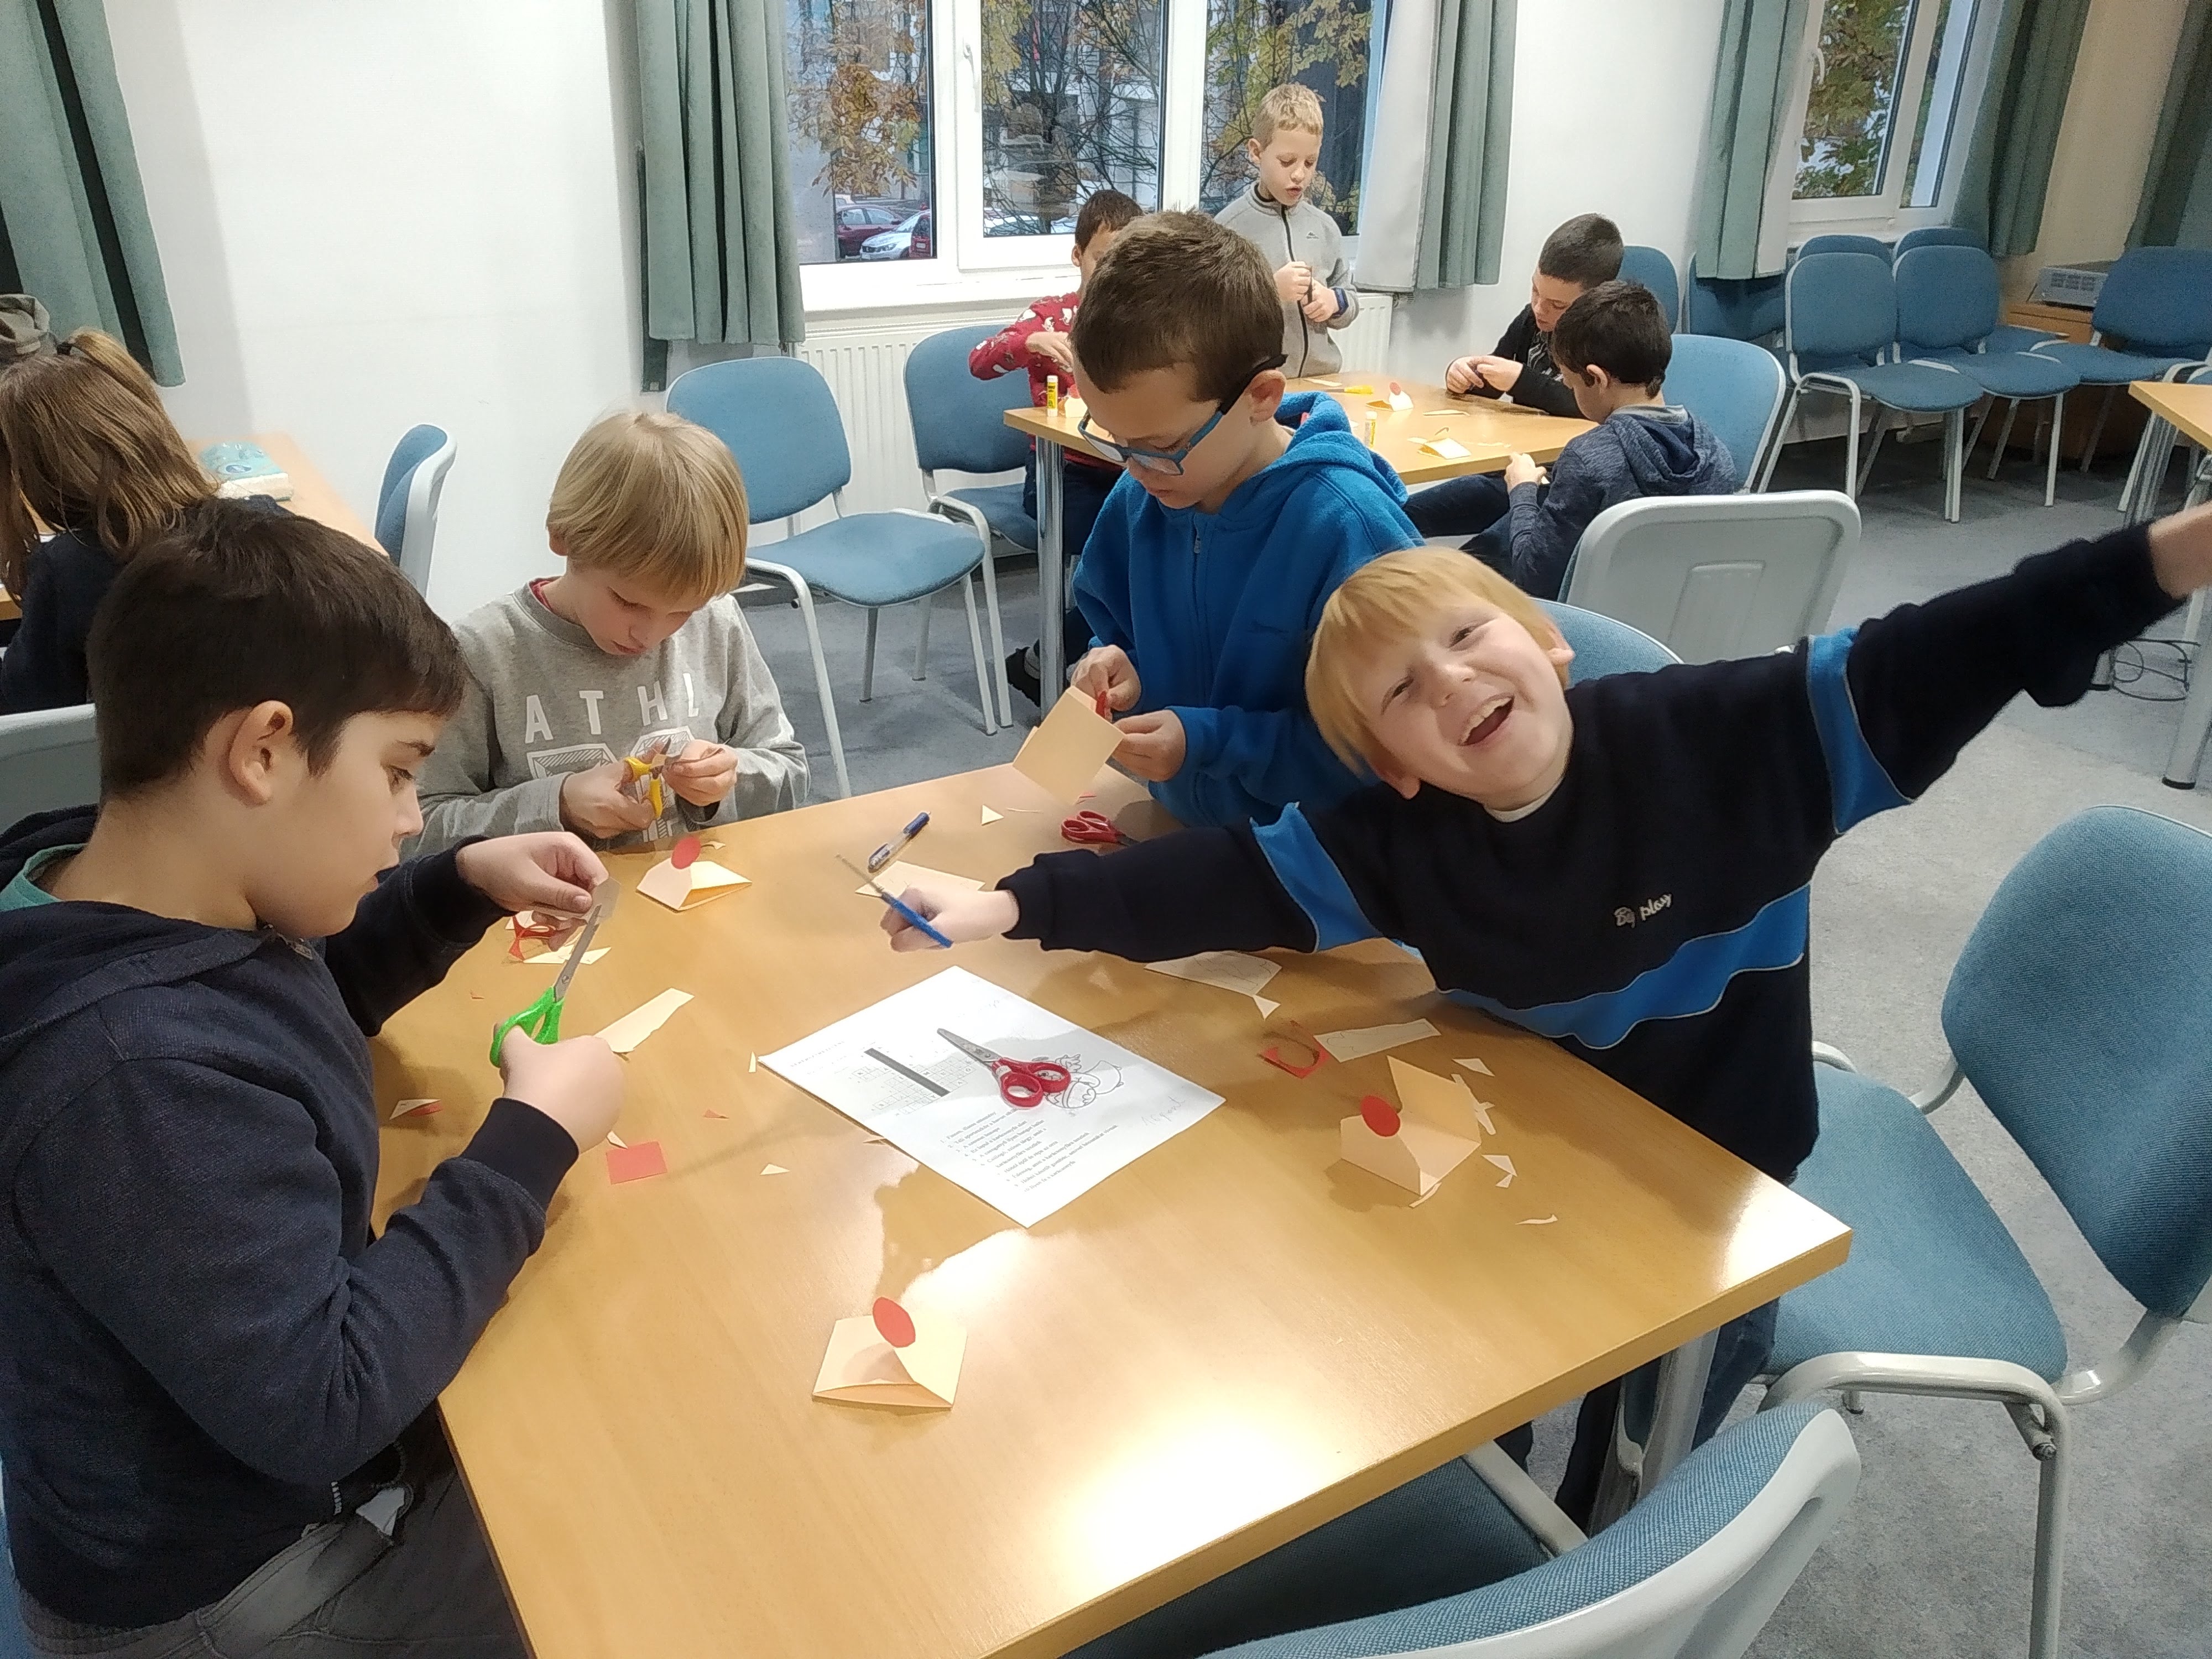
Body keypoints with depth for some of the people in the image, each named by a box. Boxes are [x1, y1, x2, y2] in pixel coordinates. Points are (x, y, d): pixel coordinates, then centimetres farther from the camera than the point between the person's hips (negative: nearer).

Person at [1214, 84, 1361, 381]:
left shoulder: (1325, 227, 11)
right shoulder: (1230, 225, -3)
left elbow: (1349, 298, 23)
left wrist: (1334, 301, 1)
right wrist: (1270, 290, -16)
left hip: (1322, 376, 4)